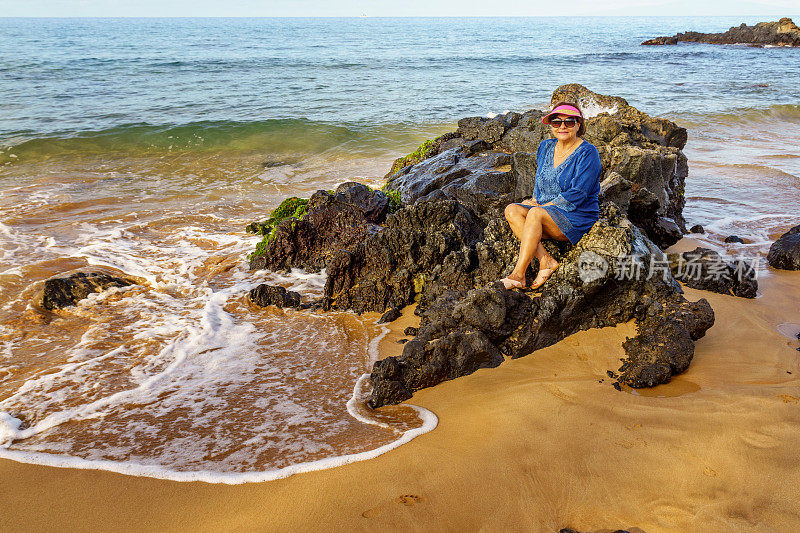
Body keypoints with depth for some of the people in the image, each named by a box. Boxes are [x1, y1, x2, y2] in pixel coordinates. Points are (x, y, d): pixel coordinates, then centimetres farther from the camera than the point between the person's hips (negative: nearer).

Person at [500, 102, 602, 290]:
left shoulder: (587, 153, -10)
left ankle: (518, 275, -36)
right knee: (511, 210, -19)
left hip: (577, 217, -7)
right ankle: (546, 261, -30)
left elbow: (576, 195, -16)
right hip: (546, 211, 7)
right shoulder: (545, 147, 12)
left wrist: (541, 205, -15)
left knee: (536, 213, -33)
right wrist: (535, 200, 4)